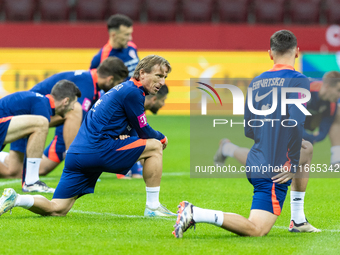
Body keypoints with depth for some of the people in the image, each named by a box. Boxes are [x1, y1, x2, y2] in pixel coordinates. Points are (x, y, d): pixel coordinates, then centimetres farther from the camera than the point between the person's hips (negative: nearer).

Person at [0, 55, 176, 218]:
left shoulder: (123, 89, 24)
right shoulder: (132, 92, -7)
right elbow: (144, 132, -3)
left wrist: (125, 134, 5)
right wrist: (162, 138, 17)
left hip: (75, 155, 9)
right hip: (98, 150, -9)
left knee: (57, 209, 7)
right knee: (155, 146, 0)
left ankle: (14, 199, -8)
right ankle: (152, 207, 0)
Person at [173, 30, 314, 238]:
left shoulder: (256, 82, 13)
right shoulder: (298, 80, -8)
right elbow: (295, 124, -22)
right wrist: (293, 165, -13)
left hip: (255, 163, 8)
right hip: (275, 170, -8)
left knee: (308, 149, 32)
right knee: (257, 230, -14)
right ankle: (196, 214, -26)